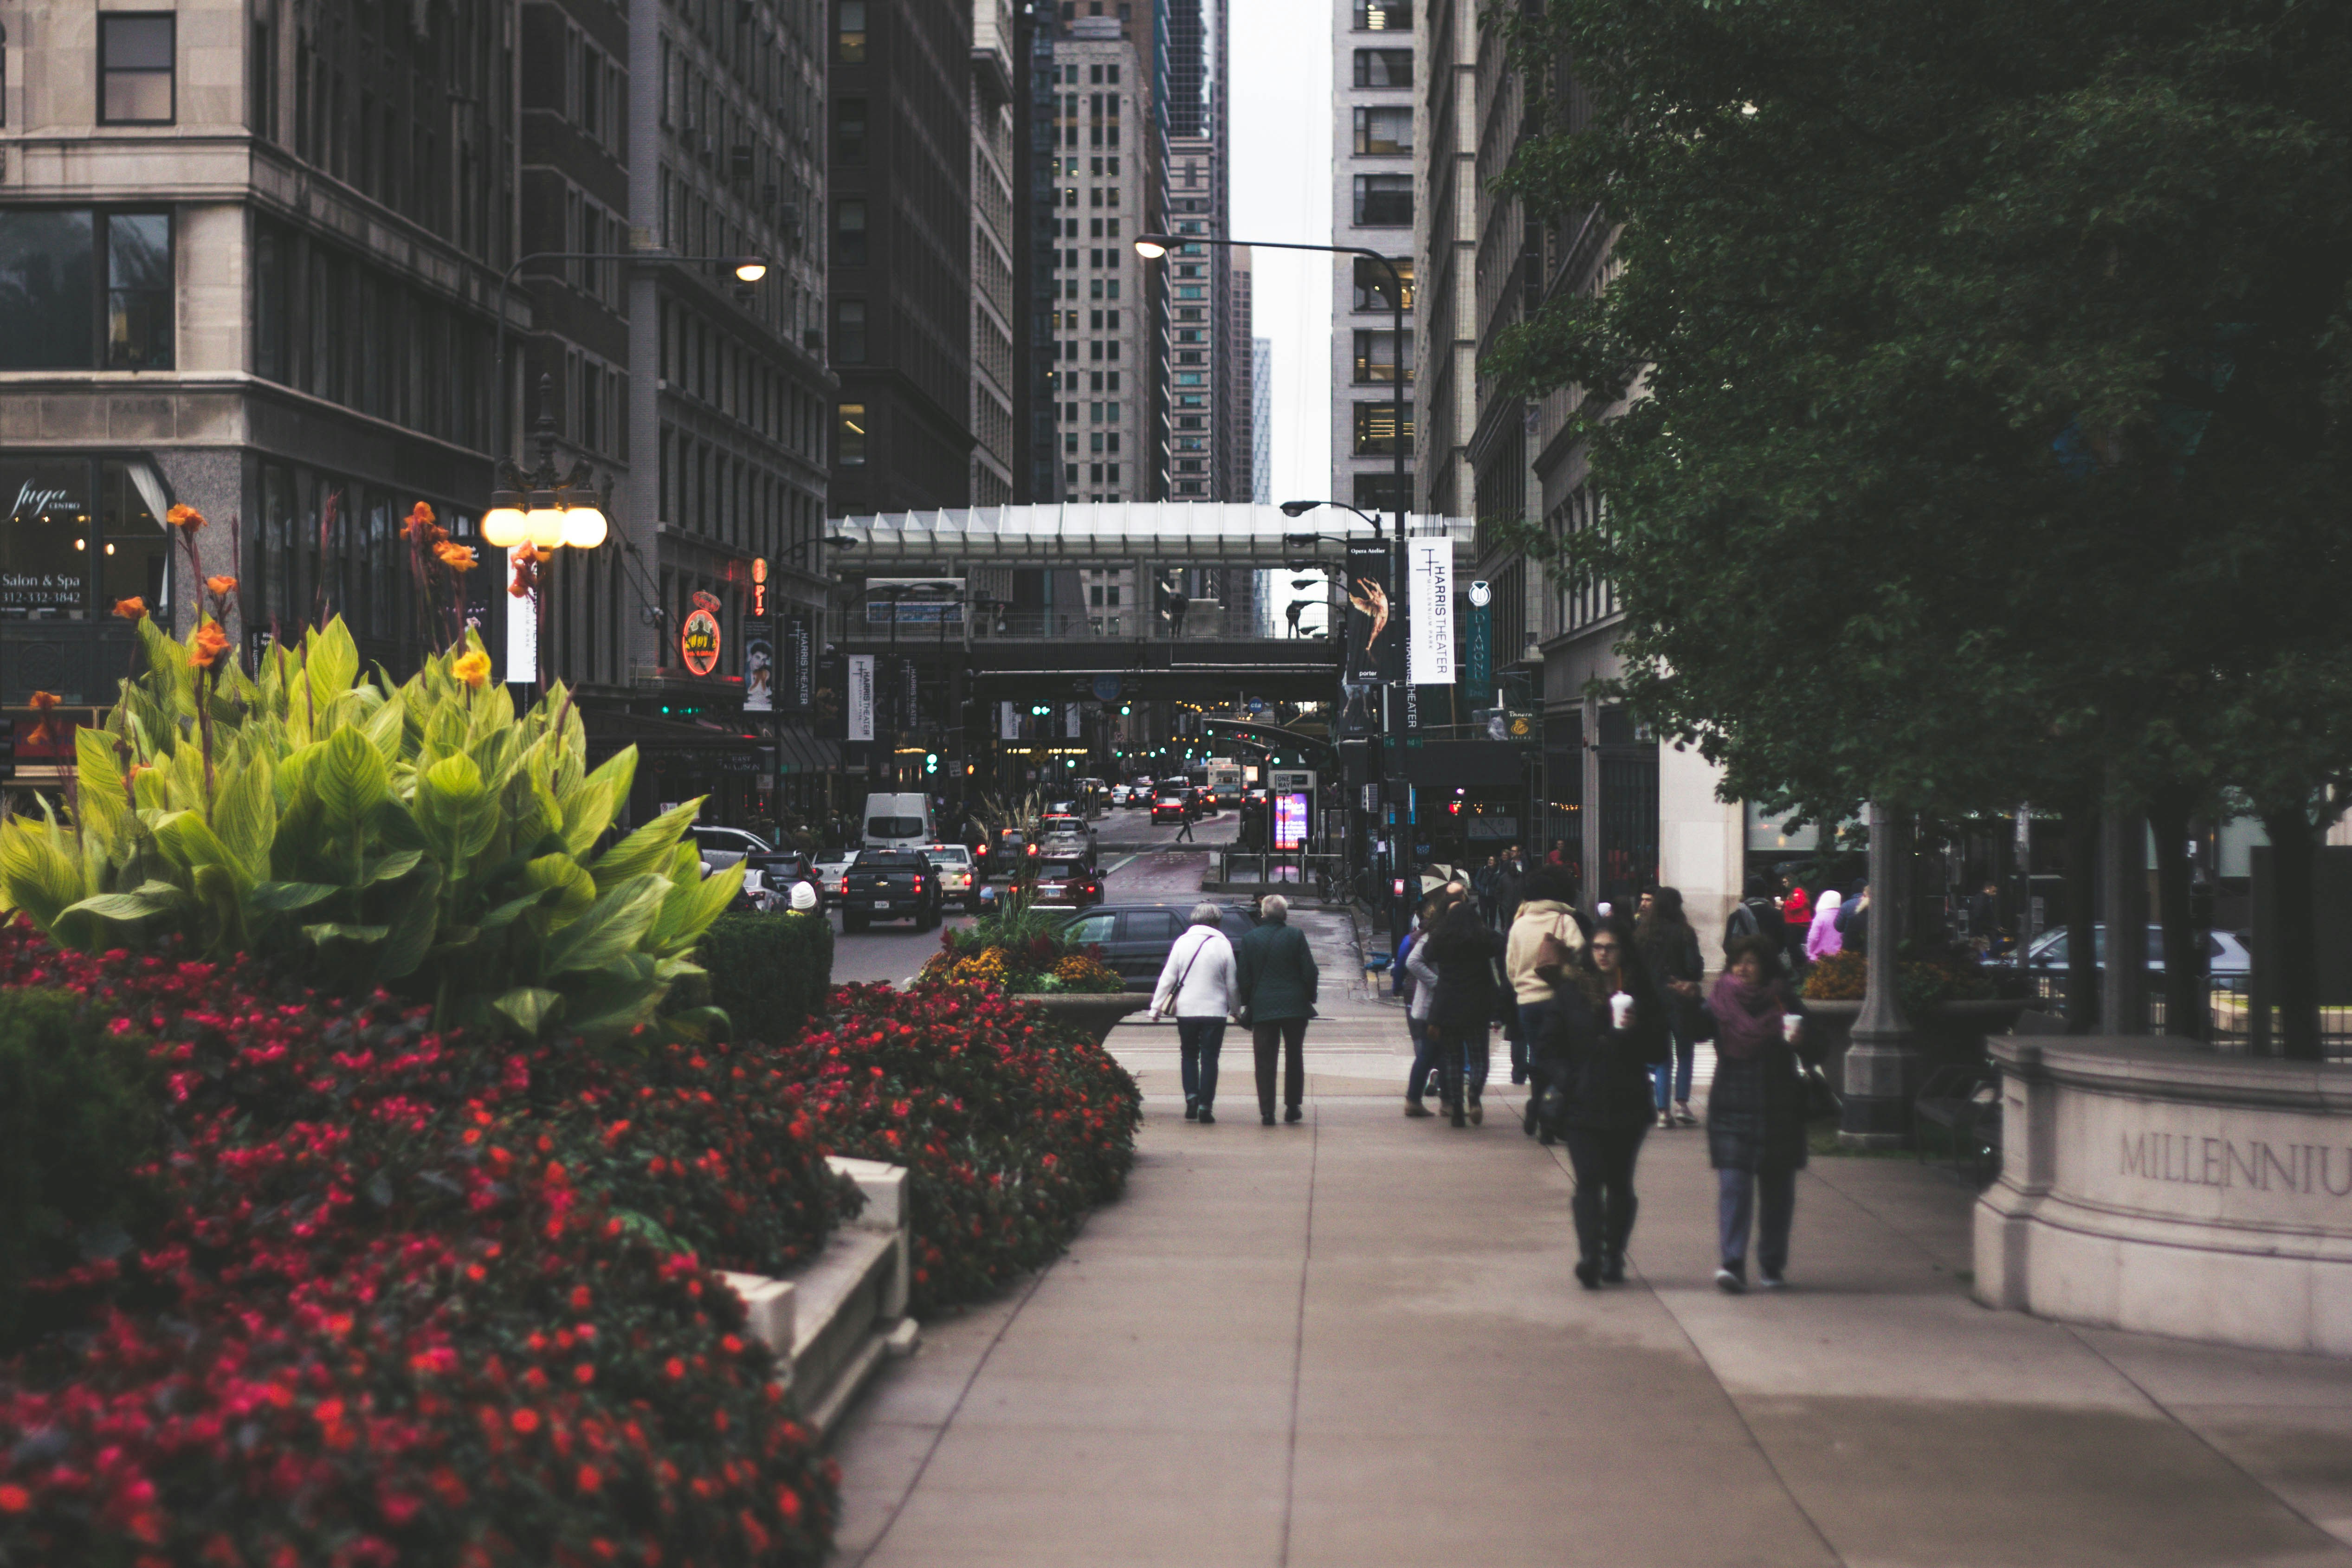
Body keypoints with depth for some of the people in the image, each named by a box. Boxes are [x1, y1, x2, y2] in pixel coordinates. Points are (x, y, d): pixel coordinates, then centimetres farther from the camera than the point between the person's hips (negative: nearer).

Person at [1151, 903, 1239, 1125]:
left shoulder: (1182, 942, 0)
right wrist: (1236, 1010, 13)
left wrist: (1157, 1007, 4)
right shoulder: (1223, 946, -3)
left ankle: (1191, 1098, 0)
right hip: (1215, 1011, -1)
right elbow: (1231, 984, 1)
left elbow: (1168, 977, -1)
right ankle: (1205, 1107, -3)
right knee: (1209, 1059, 3)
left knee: (1190, 1055, 16)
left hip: (1186, 1009, 1)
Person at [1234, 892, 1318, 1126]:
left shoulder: (1249, 939, 0)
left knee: (1265, 1061, 2)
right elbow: (1309, 972, -3)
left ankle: (1267, 1111, -4)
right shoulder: (1295, 937, -3)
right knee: (1294, 1057, 14)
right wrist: (1309, 998, 10)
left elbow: (1243, 977, 2)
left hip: (1262, 1008, 0)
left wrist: (1246, 1003, 13)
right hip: (1295, 1007, 0)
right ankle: (1292, 1107, 14)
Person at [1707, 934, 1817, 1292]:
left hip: (1778, 1111, 1)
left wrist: (1800, 1042, -21)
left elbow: (1813, 1054, 0)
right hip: (1731, 1110, -1)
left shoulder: (1784, 1004, 1)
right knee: (1733, 1185, -11)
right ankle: (1731, 1264, -16)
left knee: (1777, 1189, 9)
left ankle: (1773, 1263, 21)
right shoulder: (1720, 1004, 2)